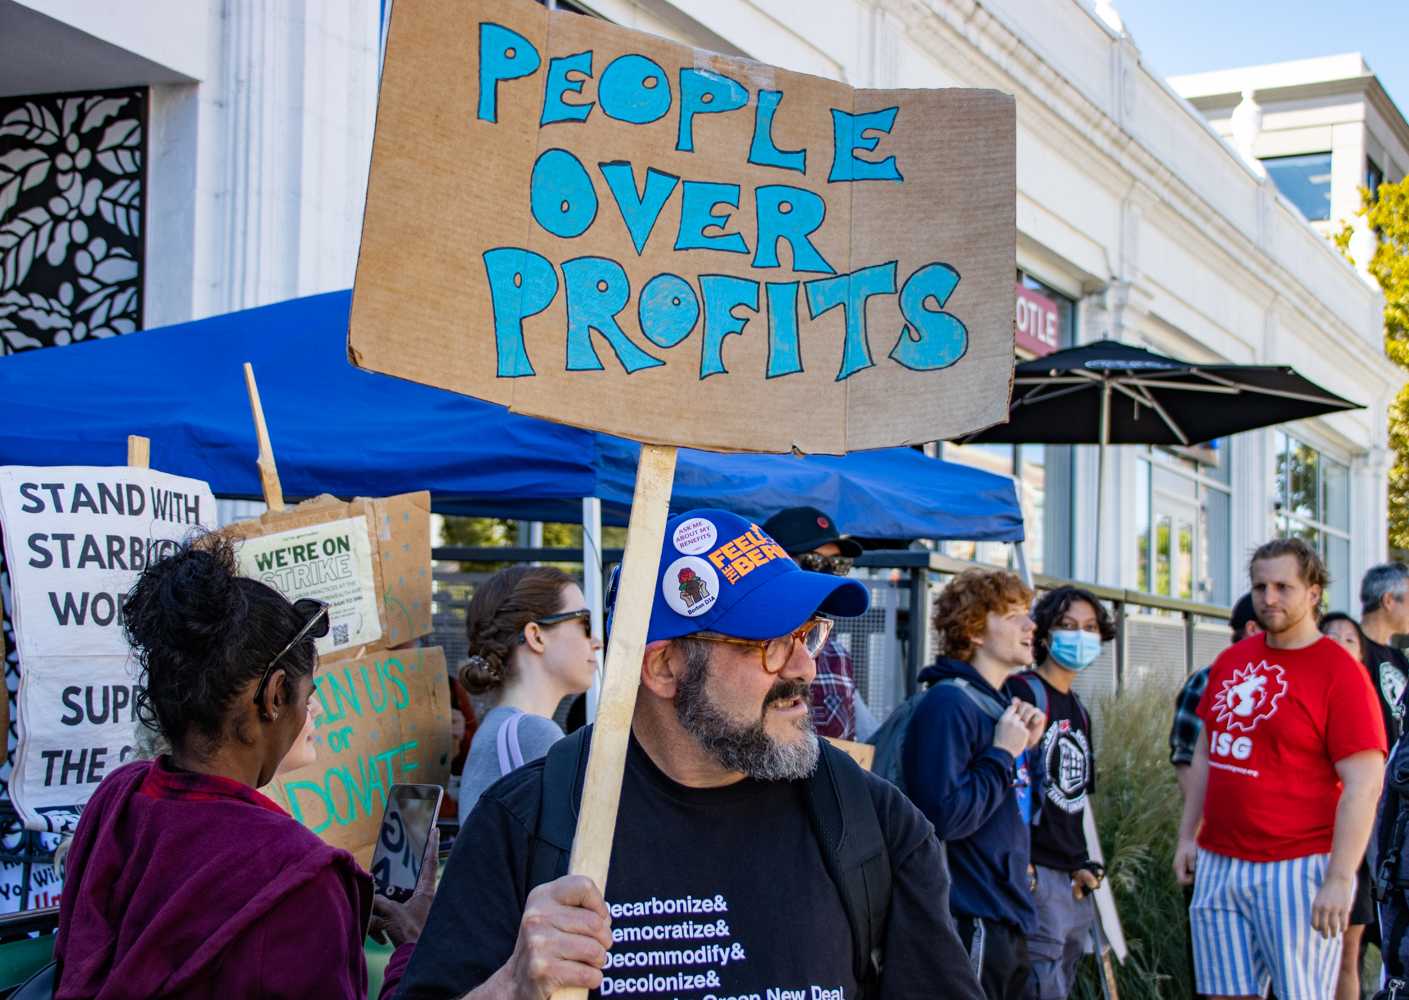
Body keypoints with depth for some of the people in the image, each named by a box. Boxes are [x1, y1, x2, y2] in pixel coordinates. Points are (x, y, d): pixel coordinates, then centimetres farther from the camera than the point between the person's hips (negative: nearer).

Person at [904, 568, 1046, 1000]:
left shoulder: (1000, 704, 13)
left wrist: (1025, 748, 5)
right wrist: (1003, 754, -16)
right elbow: (944, 816, -24)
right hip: (971, 926, -9)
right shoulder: (948, 703, -16)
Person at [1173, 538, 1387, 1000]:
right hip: (1218, 865, 6)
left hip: (1298, 870, -6)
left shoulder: (1339, 671, -9)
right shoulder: (1231, 660, 10)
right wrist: (1188, 835, 15)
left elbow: (1364, 785, -14)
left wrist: (1339, 879, -18)